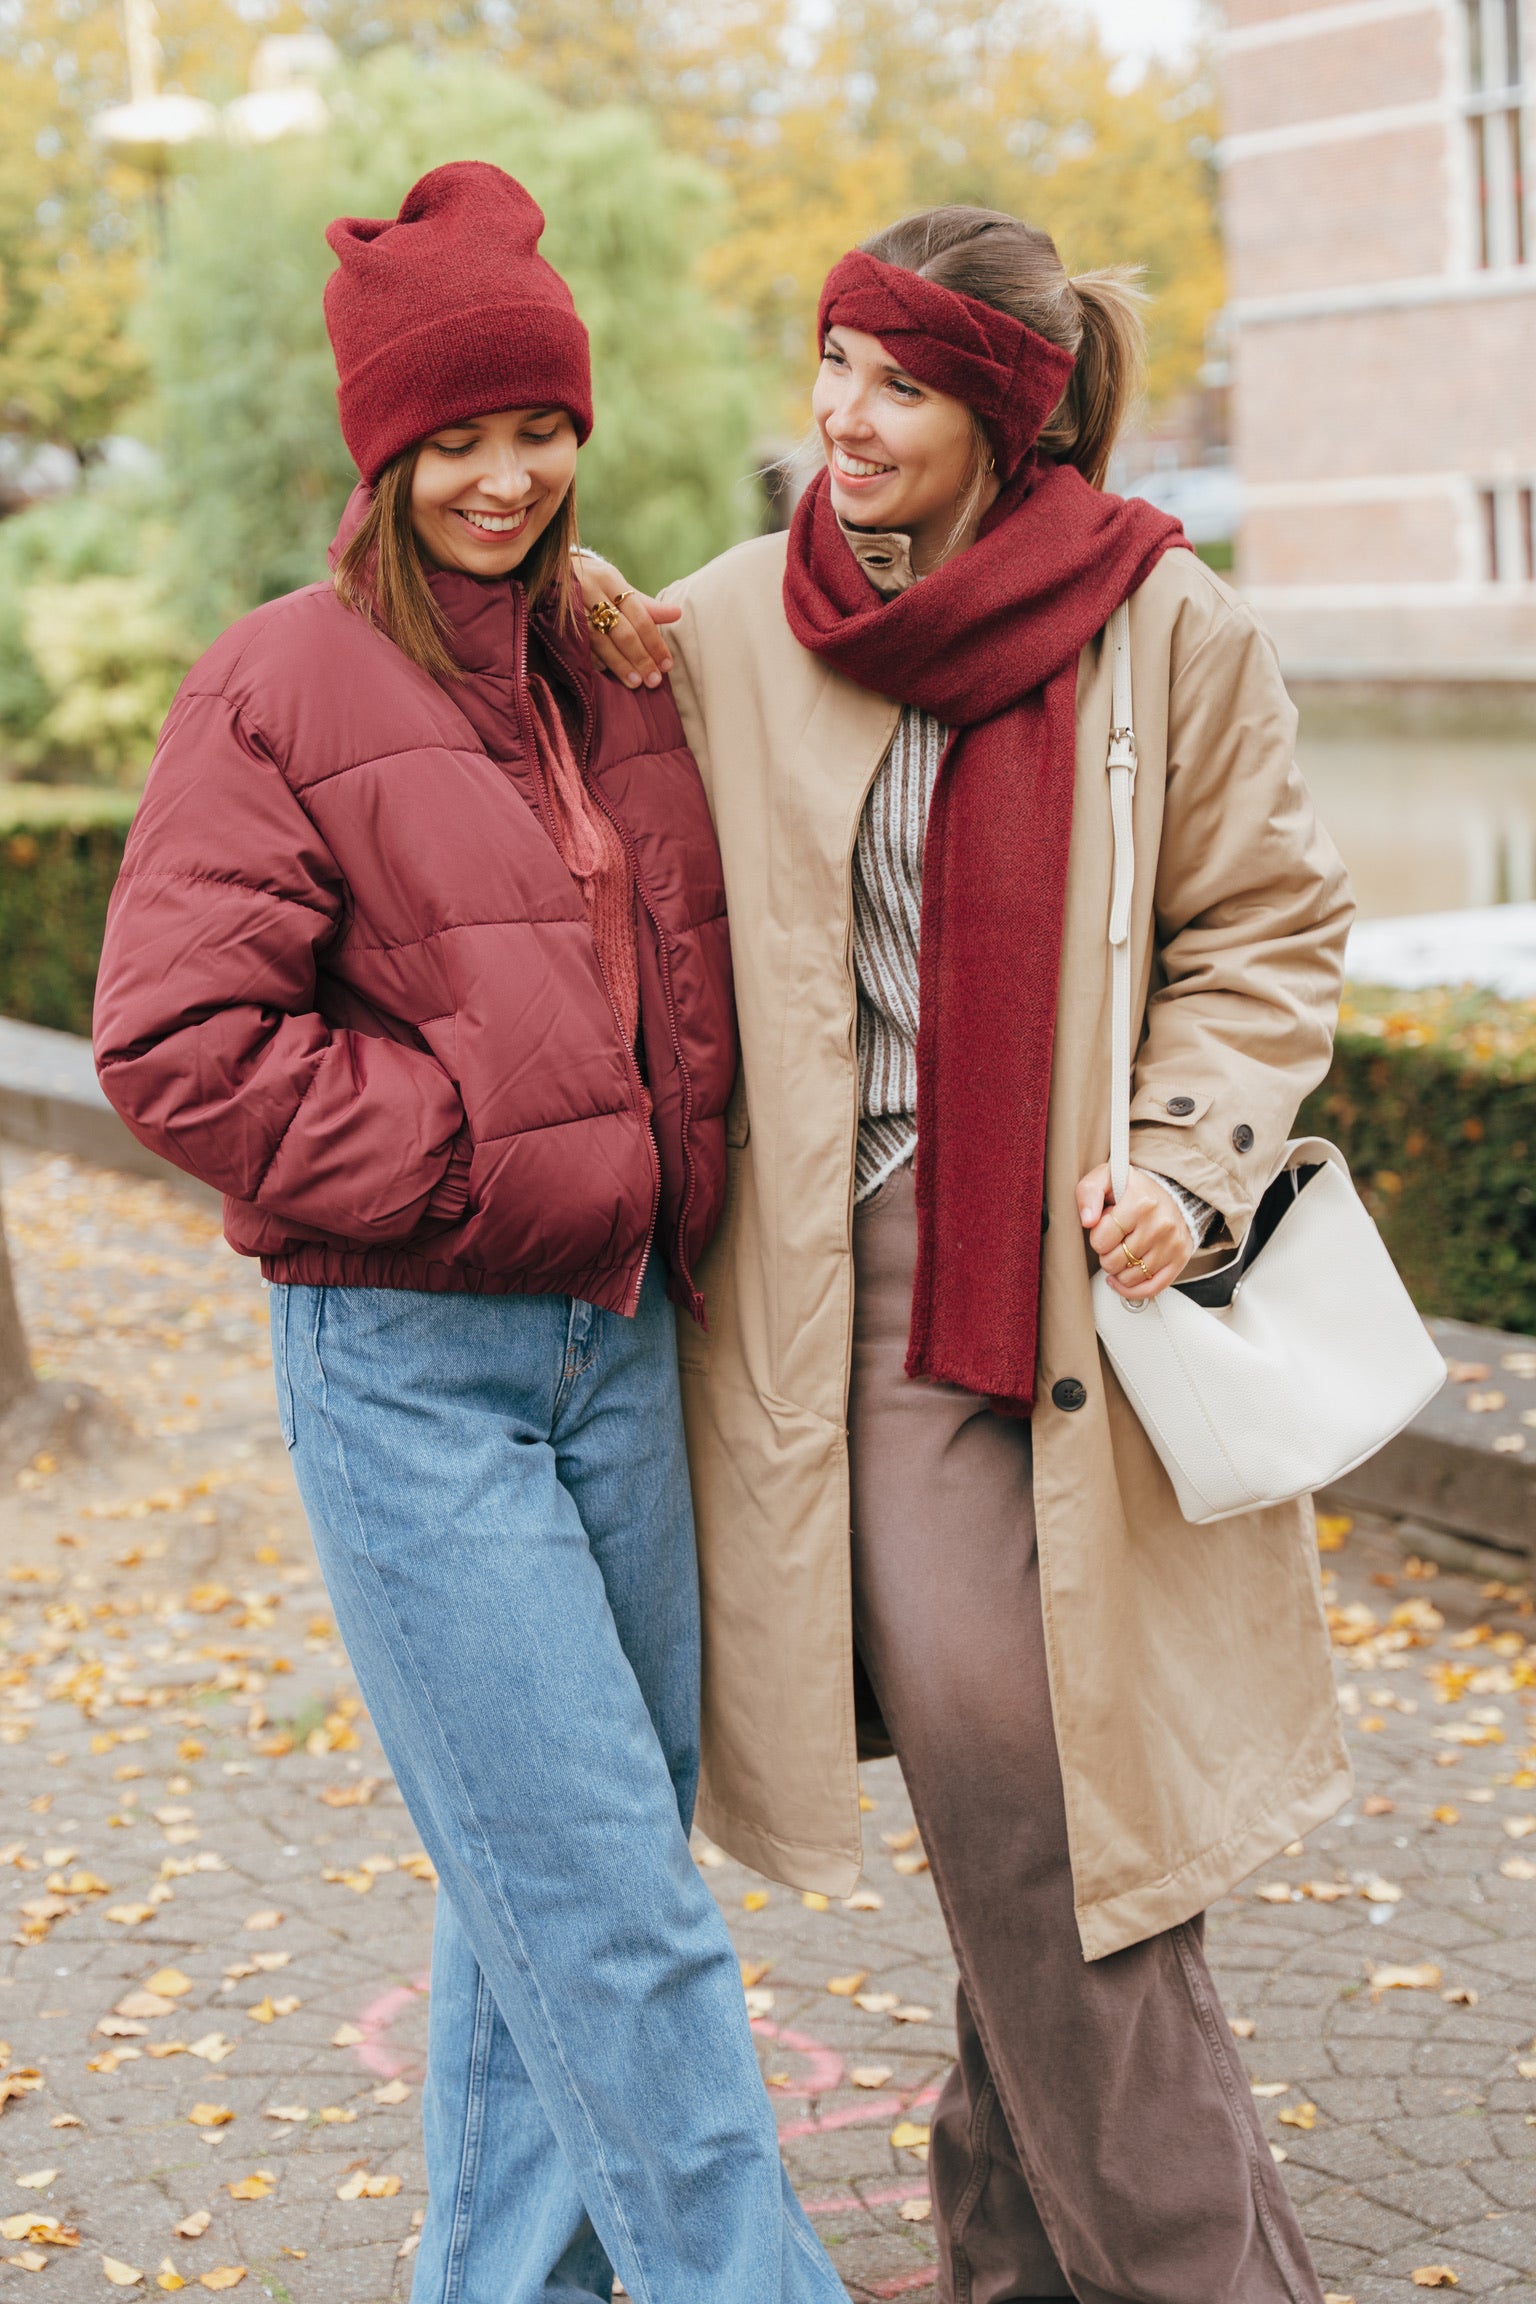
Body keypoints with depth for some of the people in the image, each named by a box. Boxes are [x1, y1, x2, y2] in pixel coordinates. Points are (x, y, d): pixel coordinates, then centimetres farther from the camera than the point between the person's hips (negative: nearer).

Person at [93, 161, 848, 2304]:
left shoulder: (628, 676, 12)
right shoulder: (281, 687, -7)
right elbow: (175, 1036, -13)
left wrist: (675, 1198, 10)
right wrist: (473, 1168, -14)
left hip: (622, 1342, 6)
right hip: (405, 1371, -6)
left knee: (558, 1885, 14)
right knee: (607, 1905, -6)